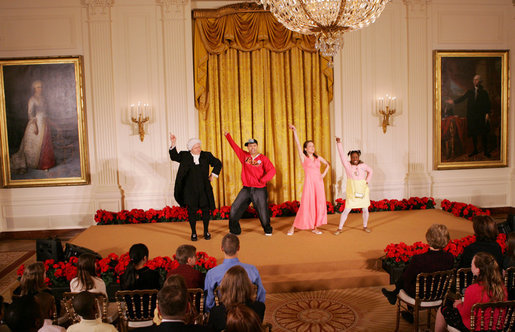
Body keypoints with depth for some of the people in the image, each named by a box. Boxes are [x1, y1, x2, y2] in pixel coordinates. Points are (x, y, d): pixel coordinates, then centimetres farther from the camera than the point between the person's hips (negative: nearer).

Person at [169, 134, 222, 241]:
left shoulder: (206, 155, 4)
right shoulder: (184, 156, 3)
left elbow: (218, 163, 14)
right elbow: (174, 157, -10)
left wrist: (213, 175, 5)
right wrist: (173, 144, -20)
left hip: (204, 189, 1)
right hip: (190, 189, -1)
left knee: (206, 209, 5)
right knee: (192, 211, 2)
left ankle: (206, 231, 21)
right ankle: (193, 233, 15)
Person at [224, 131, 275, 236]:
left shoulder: (263, 158, -3)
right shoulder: (244, 156, 7)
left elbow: (272, 170, -13)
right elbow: (235, 146, 9)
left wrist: (263, 180, -25)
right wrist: (227, 135, 3)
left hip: (259, 190, -3)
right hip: (246, 189, 3)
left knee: (263, 212, 2)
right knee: (234, 209, 1)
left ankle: (268, 230, 29)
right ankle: (234, 231, 18)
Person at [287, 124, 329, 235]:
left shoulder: (318, 157, 12)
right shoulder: (303, 157, 0)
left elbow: (327, 164, 26)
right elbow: (297, 144, -11)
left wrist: (324, 174, 11)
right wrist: (294, 131, -18)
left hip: (319, 182, 5)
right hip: (309, 183, -5)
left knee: (319, 204, 3)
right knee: (306, 205, -7)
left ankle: (315, 227, 12)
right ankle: (293, 227, 1)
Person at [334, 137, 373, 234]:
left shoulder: (363, 165, 0)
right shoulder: (347, 165, -6)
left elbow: (370, 171, 18)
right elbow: (341, 154, -13)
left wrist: (367, 181, 7)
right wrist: (339, 143, -18)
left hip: (363, 191, 2)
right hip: (352, 192, -2)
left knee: (365, 209, 9)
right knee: (346, 210, -4)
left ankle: (365, 226, 31)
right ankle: (339, 229, 5)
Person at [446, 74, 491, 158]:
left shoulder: (484, 92, 3)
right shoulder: (469, 92, 11)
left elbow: (487, 104, -1)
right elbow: (462, 98, 3)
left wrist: (487, 113, -11)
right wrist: (454, 101, -12)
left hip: (481, 116, -3)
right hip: (472, 116, 3)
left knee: (483, 133, -1)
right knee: (473, 133, 8)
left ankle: (485, 151, 7)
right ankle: (475, 150, 19)